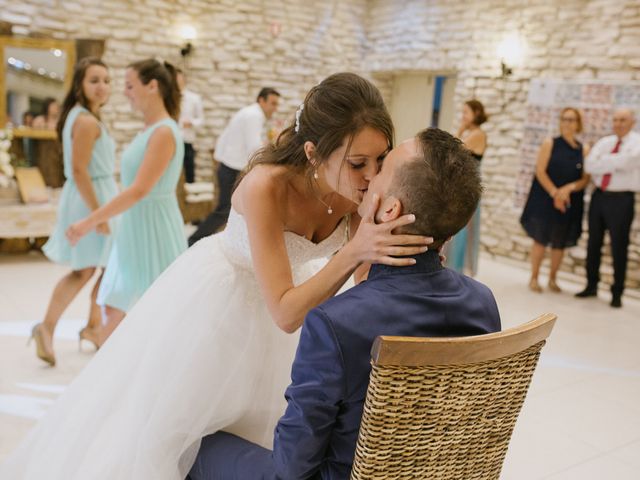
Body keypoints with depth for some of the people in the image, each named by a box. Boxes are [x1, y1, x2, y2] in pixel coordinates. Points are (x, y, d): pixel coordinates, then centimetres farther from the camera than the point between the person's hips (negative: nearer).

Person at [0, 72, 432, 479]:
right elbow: (286, 314, -37)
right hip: (219, 296, -5)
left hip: (290, 284, 5)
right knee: (160, 425, 11)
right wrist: (352, 253, -49)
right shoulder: (268, 185, -37)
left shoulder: (362, 184, -22)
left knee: (271, 416, 22)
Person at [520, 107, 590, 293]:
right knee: (540, 239, -1)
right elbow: (540, 171, -7)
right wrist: (554, 193, -15)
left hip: (570, 204, 2)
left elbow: (585, 179, 2)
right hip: (545, 200, -2)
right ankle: (534, 278, 10)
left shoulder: (584, 150, 6)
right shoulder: (549, 144, 1)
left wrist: (568, 189, -17)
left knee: (560, 243, 7)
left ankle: (552, 279, 20)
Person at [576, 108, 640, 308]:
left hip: (622, 200, -5)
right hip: (599, 196, 5)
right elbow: (589, 166, -5)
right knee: (593, 243, 10)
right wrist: (616, 163, -13)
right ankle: (591, 286, 23)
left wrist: (604, 161, -8)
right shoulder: (604, 142, 10)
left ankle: (617, 293, 12)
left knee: (619, 247, 1)